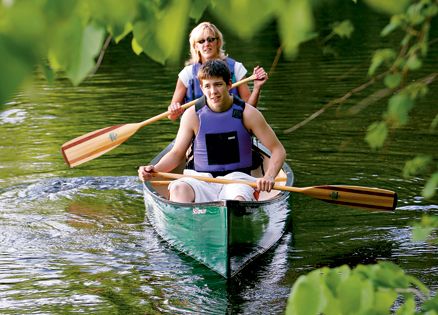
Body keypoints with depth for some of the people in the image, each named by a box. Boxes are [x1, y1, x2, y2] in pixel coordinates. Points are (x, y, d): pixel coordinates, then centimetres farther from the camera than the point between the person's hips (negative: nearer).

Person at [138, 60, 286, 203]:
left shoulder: (247, 113, -1)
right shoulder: (192, 115, 2)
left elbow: (278, 150, 2)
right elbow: (177, 153, 9)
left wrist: (269, 176, -18)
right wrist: (155, 169, -11)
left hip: (237, 179, -1)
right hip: (202, 181, 1)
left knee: (239, 199, -37)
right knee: (178, 188, -33)